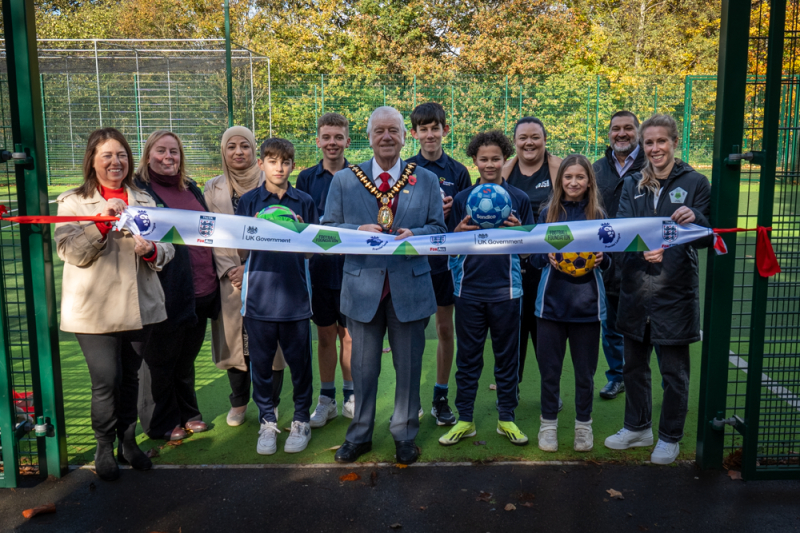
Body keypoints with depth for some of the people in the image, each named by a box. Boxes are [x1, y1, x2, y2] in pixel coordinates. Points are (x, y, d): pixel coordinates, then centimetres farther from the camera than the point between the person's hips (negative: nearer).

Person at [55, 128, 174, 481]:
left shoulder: (144, 201, 12)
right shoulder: (72, 202, 2)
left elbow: (167, 250, 8)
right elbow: (70, 253, -11)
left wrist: (151, 250, -15)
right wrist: (102, 221, -23)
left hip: (139, 306, 3)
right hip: (94, 311, -3)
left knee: (130, 379, 13)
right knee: (106, 382, -4)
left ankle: (128, 442, 30)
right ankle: (104, 447, 19)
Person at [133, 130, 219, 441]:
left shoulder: (190, 189, 16)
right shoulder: (138, 189, -6)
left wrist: (215, 279, 15)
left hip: (202, 290, 7)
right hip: (166, 293, -6)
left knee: (186, 359, 20)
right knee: (160, 361, 8)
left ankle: (187, 414, 35)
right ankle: (162, 424, 23)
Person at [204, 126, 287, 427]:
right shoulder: (213, 188, 8)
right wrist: (228, 270, -7)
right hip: (228, 277, 2)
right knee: (233, 337, 6)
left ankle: (270, 402, 17)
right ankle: (239, 402, 23)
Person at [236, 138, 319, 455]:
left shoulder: (304, 202, 7)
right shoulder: (249, 201, 6)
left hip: (295, 295, 0)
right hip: (259, 295, 0)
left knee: (299, 361, 6)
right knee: (261, 363, 8)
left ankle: (301, 420, 22)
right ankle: (267, 422, 23)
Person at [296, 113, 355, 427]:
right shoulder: (306, 178, 5)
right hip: (318, 268, 2)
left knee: (349, 335, 6)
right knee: (325, 335, 10)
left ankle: (350, 397, 22)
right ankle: (326, 399, 23)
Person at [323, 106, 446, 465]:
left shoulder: (426, 180, 7)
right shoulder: (344, 180, 6)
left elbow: (438, 228, 7)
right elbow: (328, 229, 6)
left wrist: (413, 234, -14)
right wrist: (358, 231, -13)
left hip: (410, 285, 0)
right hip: (362, 285, 0)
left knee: (409, 365, 9)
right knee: (363, 366, 10)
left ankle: (405, 435, 27)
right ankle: (359, 435, 28)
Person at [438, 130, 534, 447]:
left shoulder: (519, 199, 5)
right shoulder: (462, 199, 6)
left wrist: (517, 230, -13)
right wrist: (461, 230, -12)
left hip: (506, 288, 0)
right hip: (469, 288, 1)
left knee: (507, 356, 8)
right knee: (468, 356, 7)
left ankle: (507, 418, 22)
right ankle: (465, 420, 19)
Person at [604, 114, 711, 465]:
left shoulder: (695, 182, -2)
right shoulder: (632, 184, 7)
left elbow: (708, 239, -3)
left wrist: (696, 218, -26)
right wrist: (643, 249, -28)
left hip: (675, 290, -4)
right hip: (636, 289, 4)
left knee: (674, 371, 7)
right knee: (634, 364, 15)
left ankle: (670, 437, 25)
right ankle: (638, 428, 34)